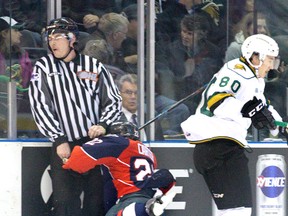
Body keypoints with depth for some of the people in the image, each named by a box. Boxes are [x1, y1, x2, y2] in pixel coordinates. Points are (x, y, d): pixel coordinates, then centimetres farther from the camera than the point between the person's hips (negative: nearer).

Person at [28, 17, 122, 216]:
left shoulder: (95, 66, 8)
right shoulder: (43, 67, 6)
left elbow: (114, 100, 11)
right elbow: (40, 107, -1)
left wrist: (103, 124, -9)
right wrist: (59, 140, -9)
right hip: (64, 146, -1)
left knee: (96, 199, 0)